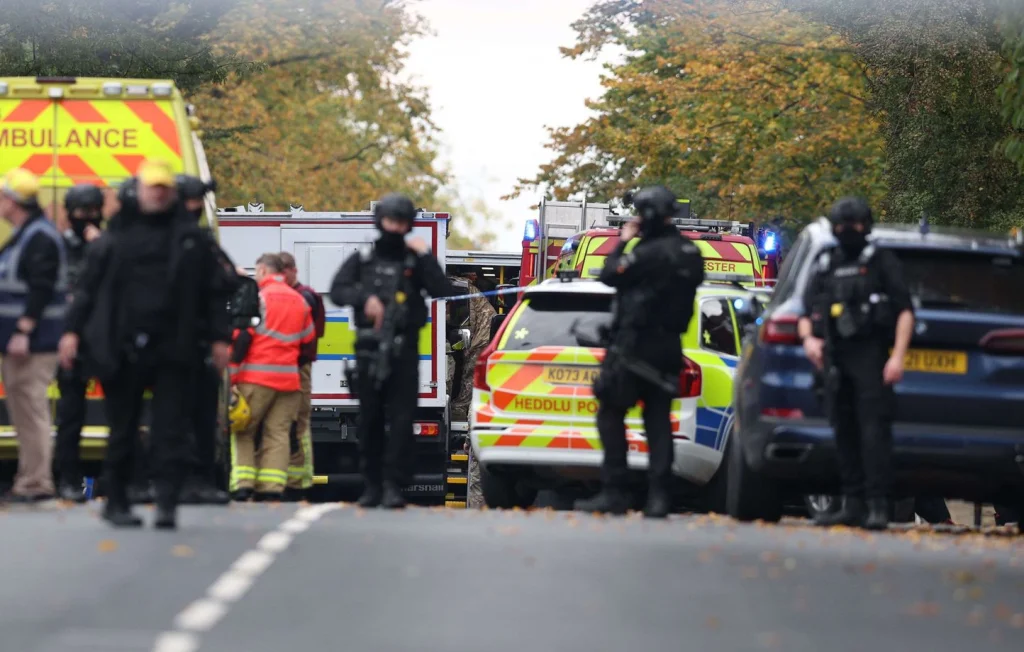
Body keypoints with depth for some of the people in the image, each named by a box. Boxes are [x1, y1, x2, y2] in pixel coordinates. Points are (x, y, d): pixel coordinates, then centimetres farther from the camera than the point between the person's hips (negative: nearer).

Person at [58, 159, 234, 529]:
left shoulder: (190, 239, 8)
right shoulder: (115, 238, 7)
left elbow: (211, 292, 8)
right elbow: (88, 288, 7)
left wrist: (218, 337, 3)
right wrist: (73, 331, 0)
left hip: (173, 351, 0)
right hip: (122, 350, 0)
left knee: (171, 430, -6)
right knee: (123, 430, 8)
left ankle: (167, 502, -7)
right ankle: (116, 501, 18)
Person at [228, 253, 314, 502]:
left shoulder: (258, 296, -6)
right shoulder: (300, 300, 11)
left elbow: (243, 336, -11)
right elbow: (309, 338, 15)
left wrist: (232, 374, -10)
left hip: (256, 378, -5)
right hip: (288, 377, 5)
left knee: (242, 433, 5)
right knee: (278, 433, 5)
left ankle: (242, 484, -5)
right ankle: (272, 488, -2)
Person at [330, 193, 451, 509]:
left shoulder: (415, 262, 10)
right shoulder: (361, 261, 13)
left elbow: (443, 291, -2)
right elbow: (337, 291, 2)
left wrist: (425, 256, -6)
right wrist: (364, 298, -16)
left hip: (404, 352, -1)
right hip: (368, 351, 1)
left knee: (401, 420, -8)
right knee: (369, 421, 5)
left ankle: (394, 486, -10)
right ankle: (372, 485, 12)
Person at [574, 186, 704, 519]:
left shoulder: (650, 253, -18)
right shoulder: (690, 254, 9)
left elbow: (609, 275, -11)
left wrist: (623, 242, 3)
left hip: (635, 343, -8)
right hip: (668, 347, 8)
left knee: (611, 414, 0)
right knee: (658, 420, 8)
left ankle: (614, 491, -6)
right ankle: (659, 496, 2)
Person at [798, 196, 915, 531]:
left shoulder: (881, 261, 6)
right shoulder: (825, 266, 20)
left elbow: (905, 311, -1)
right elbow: (807, 312, 22)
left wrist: (897, 357, -11)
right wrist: (808, 338, 0)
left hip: (870, 356, -5)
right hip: (836, 360, 5)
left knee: (873, 428, -13)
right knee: (844, 431, 4)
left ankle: (877, 506, -18)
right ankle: (853, 504, 8)